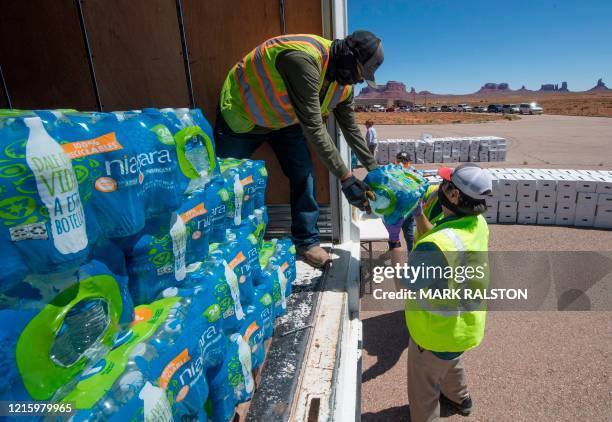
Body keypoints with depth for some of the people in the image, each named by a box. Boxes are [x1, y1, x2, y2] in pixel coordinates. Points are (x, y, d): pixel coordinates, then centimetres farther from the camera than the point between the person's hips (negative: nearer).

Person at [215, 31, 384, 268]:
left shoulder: (344, 84, -11)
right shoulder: (305, 59, -39)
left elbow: (351, 128, 2)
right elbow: (313, 129, -40)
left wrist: (373, 168, 1)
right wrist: (345, 178, -37)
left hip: (286, 120, 6)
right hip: (242, 116, -6)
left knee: (303, 176, -4)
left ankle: (306, 242, 9)